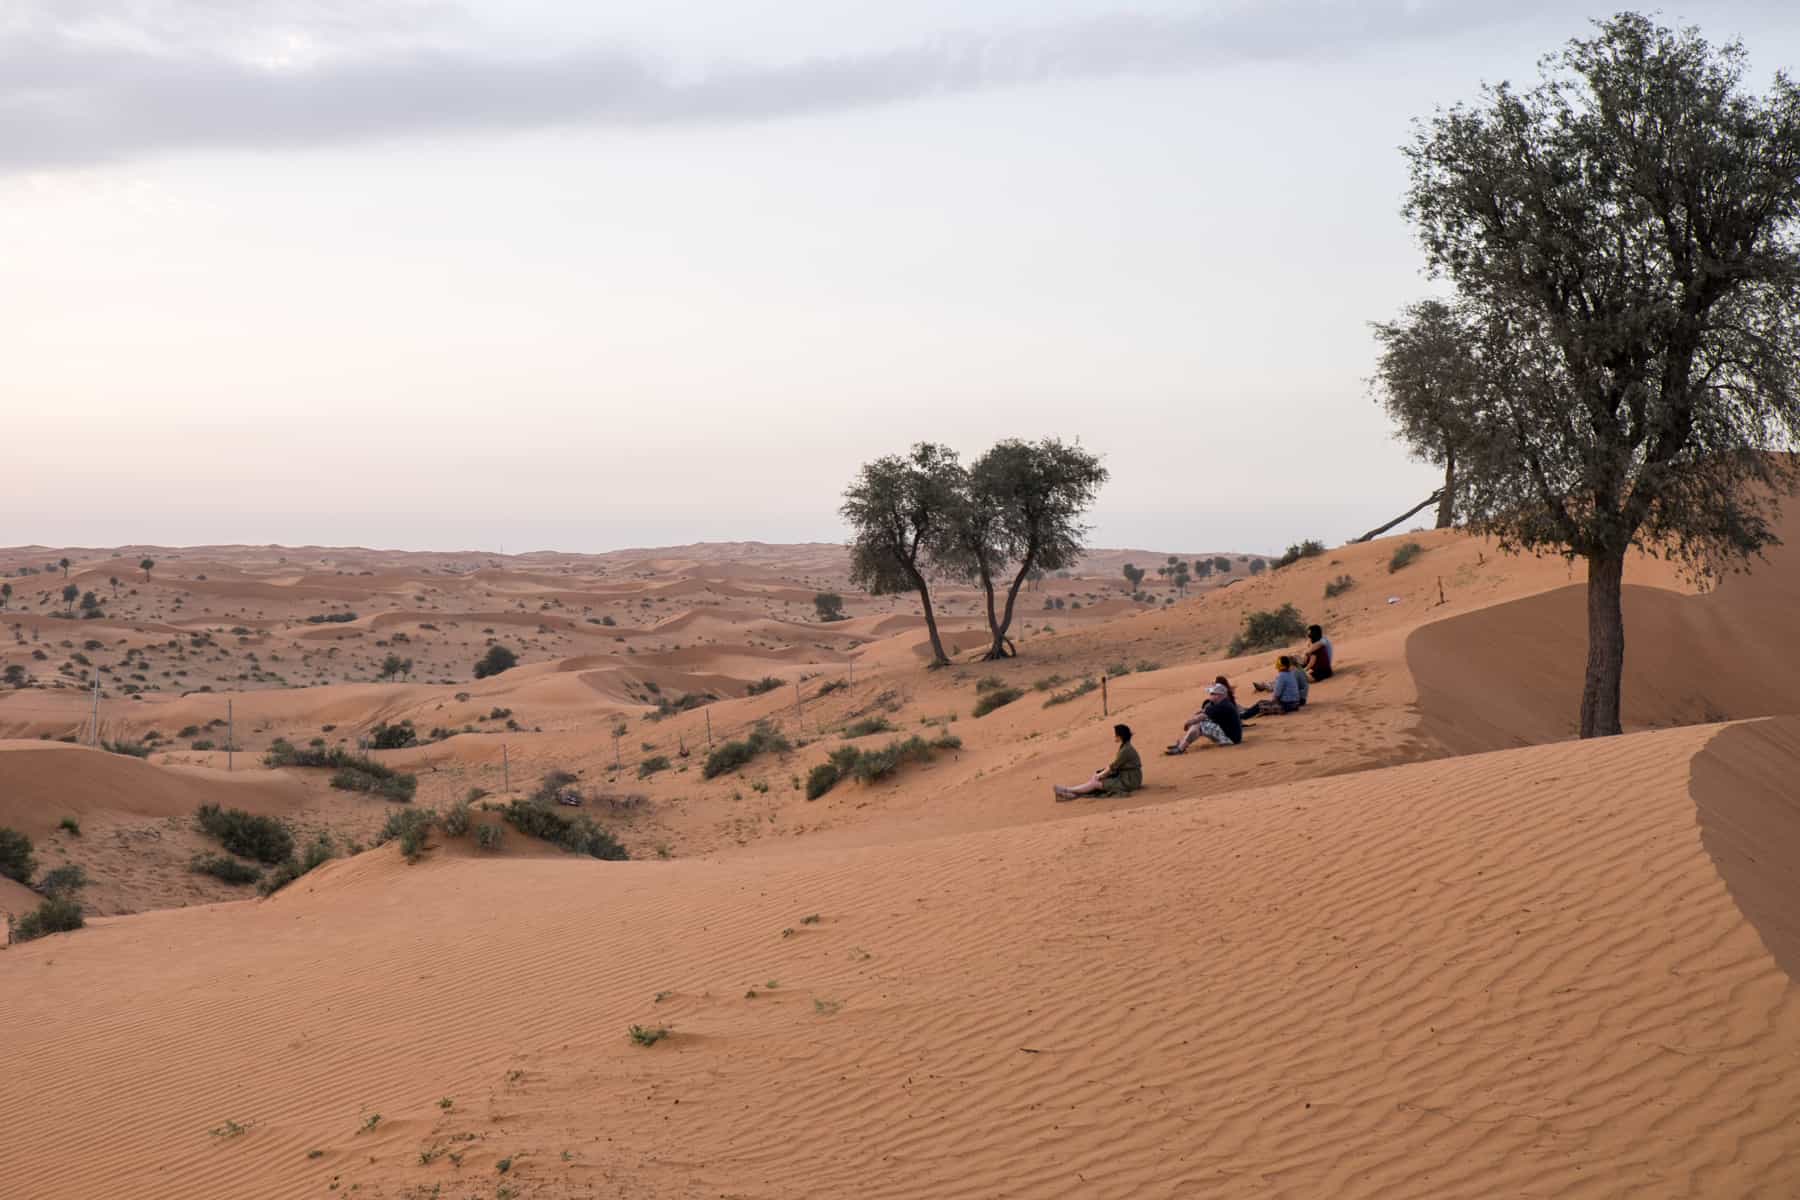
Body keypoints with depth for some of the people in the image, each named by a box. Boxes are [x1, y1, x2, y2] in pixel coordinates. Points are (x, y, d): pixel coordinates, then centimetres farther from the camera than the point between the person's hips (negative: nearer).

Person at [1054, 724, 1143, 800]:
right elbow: (1114, 764, 14)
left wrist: (1100, 775, -2)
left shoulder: (1126, 750, -21)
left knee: (1095, 783, -9)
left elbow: (1113, 766, -15)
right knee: (1094, 779, -1)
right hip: (1124, 778, 9)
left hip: (1129, 782, -9)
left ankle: (1068, 790, -2)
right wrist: (1100, 773, 5)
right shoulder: (1124, 747, 10)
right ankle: (1072, 794, -10)